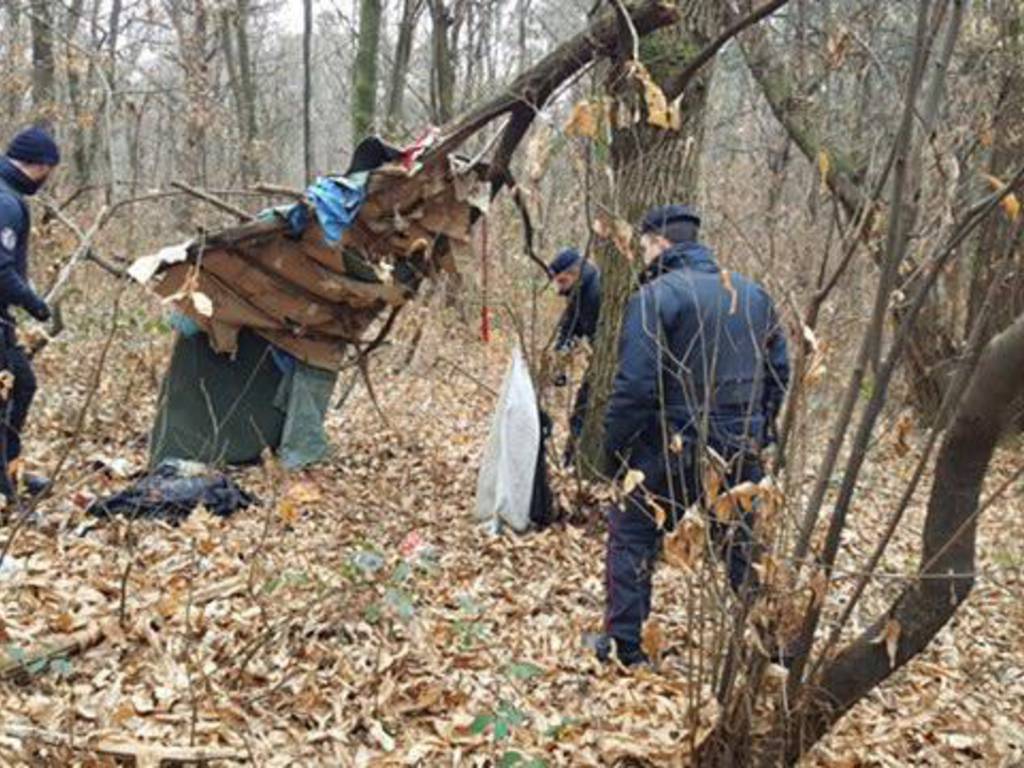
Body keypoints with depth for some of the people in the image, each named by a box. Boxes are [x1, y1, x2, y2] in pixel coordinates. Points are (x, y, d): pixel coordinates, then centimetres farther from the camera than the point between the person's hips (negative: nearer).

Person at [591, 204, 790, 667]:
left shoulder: (655, 296, -13)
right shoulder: (753, 294, 9)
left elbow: (635, 386, -19)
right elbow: (780, 372, 11)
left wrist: (614, 446, -7)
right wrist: (757, 433, 17)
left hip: (671, 450, -5)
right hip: (741, 451, 6)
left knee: (631, 539, 11)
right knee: (745, 546, 18)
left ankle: (625, 643, 14)